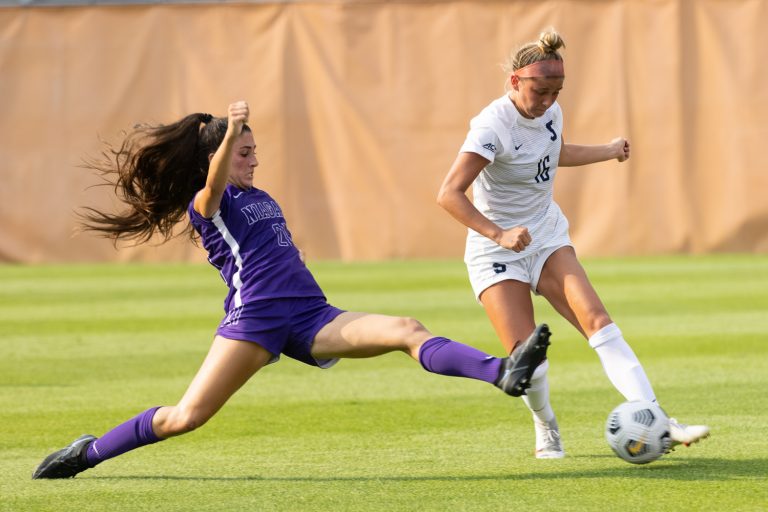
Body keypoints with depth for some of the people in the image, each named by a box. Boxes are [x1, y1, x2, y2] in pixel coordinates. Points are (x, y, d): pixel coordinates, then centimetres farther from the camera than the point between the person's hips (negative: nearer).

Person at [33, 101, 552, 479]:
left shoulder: (260, 197, 24)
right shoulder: (206, 203, 0)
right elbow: (214, 181, -26)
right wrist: (230, 131, -41)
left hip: (310, 317, 6)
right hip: (255, 317, -6)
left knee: (408, 331, -14)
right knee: (187, 416, -13)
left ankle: (504, 372, -29)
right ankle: (85, 453, 4)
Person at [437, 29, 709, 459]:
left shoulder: (551, 112, 0)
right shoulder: (492, 127, -22)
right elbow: (450, 193, -30)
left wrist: (609, 151, 36)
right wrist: (498, 234, -40)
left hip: (547, 235, 6)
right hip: (496, 249, -6)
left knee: (596, 319, -15)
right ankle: (546, 429, 18)